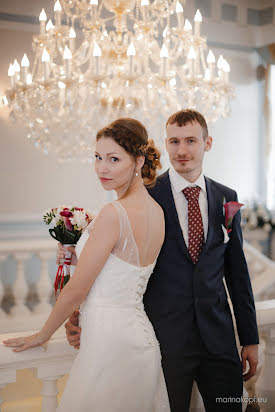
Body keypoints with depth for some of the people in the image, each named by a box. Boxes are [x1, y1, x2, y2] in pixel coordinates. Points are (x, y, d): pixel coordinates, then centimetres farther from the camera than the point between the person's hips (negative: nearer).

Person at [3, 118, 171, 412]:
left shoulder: (113, 214, -20)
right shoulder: (157, 211, 6)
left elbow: (76, 290, -12)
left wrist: (42, 335, 1)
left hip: (111, 343, -9)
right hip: (141, 335, 9)